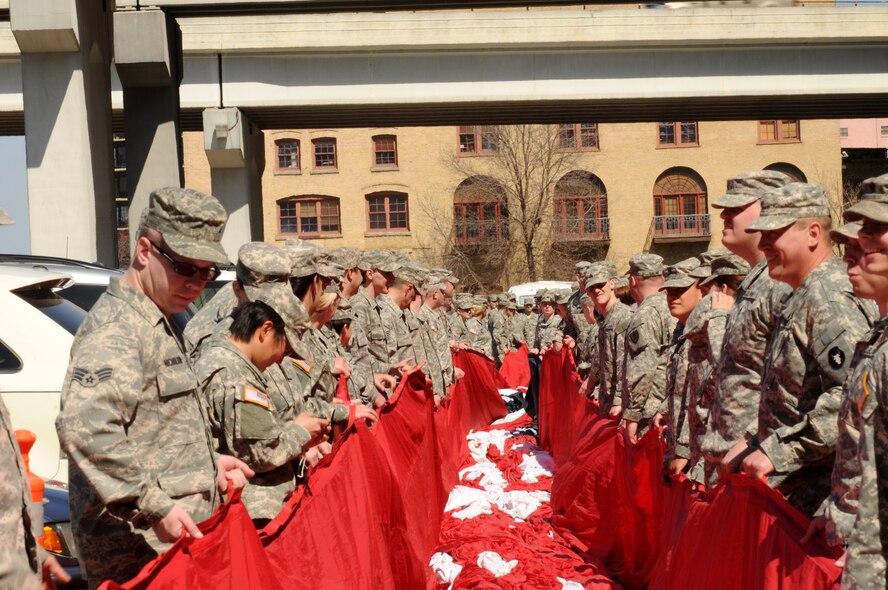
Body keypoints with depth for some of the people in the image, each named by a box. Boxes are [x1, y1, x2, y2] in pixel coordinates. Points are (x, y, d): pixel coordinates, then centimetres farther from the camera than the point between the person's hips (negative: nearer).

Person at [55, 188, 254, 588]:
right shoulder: (115, 327, -15)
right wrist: (155, 506, -28)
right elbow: (84, 428, -30)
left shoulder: (157, 323, 17)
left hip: (178, 539, 9)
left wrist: (209, 462, 14)